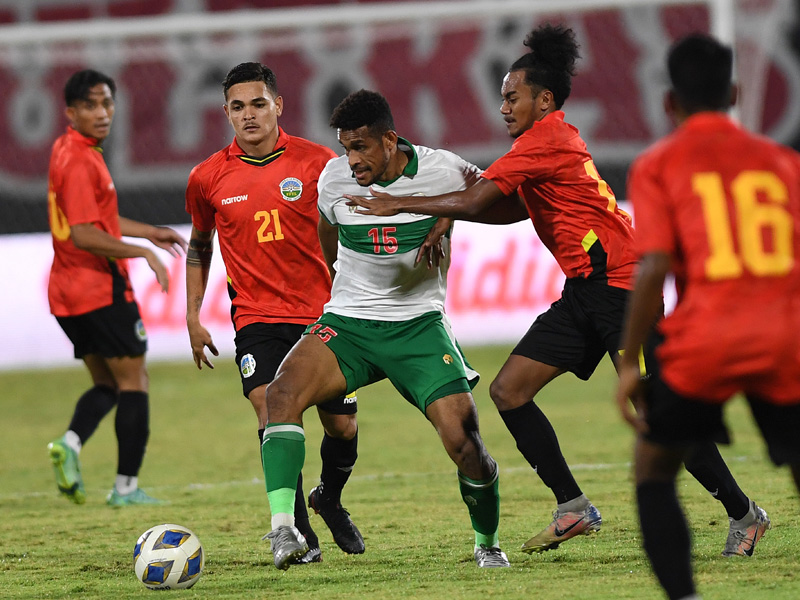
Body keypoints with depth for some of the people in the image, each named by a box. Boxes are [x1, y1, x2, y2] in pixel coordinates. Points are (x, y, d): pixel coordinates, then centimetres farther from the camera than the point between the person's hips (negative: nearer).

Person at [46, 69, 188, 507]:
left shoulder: (70, 151, 13)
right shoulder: (79, 161, -19)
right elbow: (83, 235, -25)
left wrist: (149, 232, 28)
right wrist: (142, 253, -19)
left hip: (67, 291, 9)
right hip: (100, 289, -9)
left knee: (106, 384, 15)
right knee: (133, 383, 0)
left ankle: (71, 442, -10)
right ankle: (126, 487, -1)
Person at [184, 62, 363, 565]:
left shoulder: (317, 162, -4)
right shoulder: (208, 178, 0)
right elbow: (200, 246, 16)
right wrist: (193, 319, 12)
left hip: (322, 313, 1)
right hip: (256, 319, -1)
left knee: (342, 426, 5)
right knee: (274, 413, -19)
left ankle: (330, 499, 36)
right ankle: (298, 532, -10)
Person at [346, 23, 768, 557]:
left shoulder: (544, 139, -13)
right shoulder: (557, 139, 17)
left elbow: (474, 201, -17)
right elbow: (512, 209, 20)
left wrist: (398, 205, -8)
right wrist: (442, 217, 8)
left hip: (618, 282, -10)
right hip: (585, 292, 10)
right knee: (509, 391, 1)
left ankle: (741, 511, 2)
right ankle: (573, 508, 5)